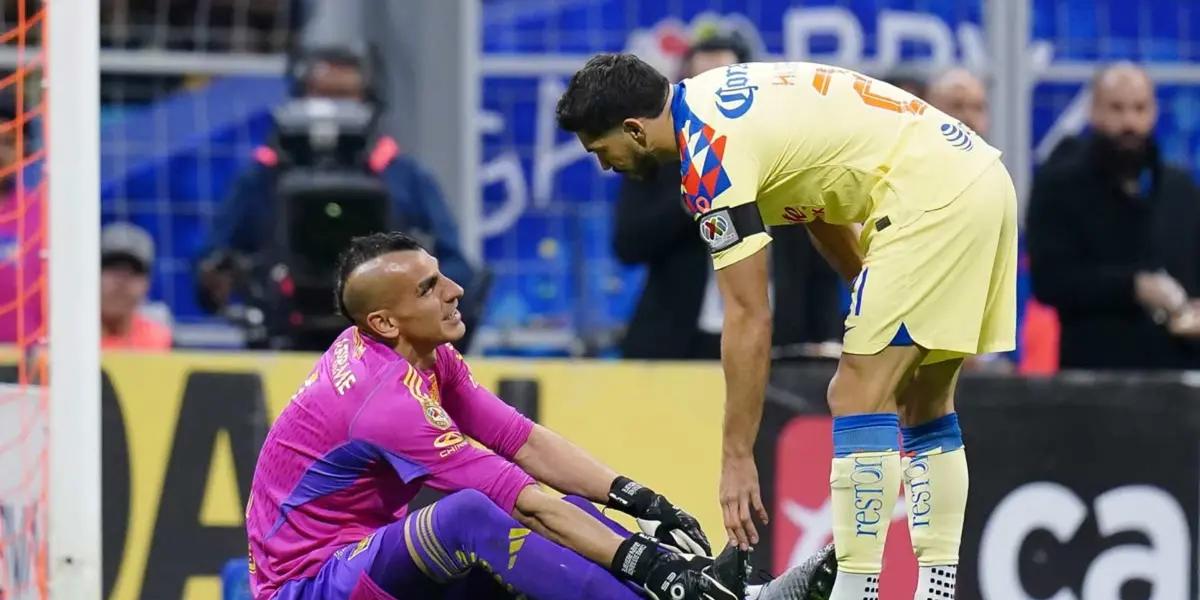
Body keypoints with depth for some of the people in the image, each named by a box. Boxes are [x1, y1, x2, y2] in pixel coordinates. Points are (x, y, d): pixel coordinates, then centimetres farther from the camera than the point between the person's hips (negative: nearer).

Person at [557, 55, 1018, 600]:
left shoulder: (710, 156, -14)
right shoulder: (713, 99, 13)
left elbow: (748, 320, -13)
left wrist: (736, 458, -8)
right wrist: (874, 300, 32)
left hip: (933, 196, -10)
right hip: (983, 184, 10)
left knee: (857, 400, -9)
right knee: (922, 406, 14)